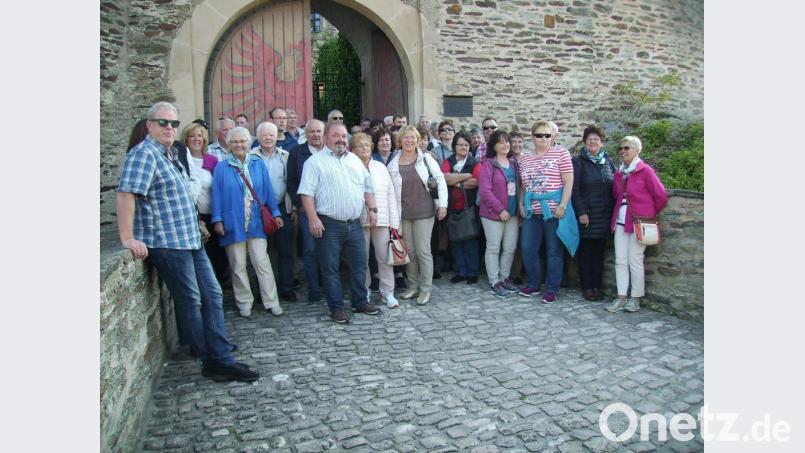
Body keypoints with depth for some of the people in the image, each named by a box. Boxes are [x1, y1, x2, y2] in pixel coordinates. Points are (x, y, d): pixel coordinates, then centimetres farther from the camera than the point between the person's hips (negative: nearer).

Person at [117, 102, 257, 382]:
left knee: (212, 296, 8)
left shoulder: (168, 155, 17)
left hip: (191, 240, 9)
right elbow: (126, 193, -22)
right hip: (168, 243, -9)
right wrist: (127, 238, -27)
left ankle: (221, 359, 13)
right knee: (191, 302, 0)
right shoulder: (145, 153, -11)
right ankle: (212, 361, 12)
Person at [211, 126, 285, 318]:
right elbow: (217, 195, 1)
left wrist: (275, 213, 3)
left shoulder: (258, 164, 7)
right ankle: (244, 303, 18)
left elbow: (268, 190, 6)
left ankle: (271, 302, 5)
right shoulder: (221, 168, 3)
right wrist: (217, 220, -6)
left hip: (256, 222, 0)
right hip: (233, 223, 0)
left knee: (262, 262, -1)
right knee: (238, 265, 7)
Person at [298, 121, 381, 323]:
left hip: (354, 223, 5)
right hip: (329, 224, -5)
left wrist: (372, 209, 8)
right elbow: (307, 193, -11)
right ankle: (336, 307, 14)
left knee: (359, 264, 11)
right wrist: (313, 219, -18)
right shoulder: (315, 161, -4)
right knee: (330, 268, 3)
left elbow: (367, 187, 18)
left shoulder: (355, 160, 15)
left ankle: (361, 302, 26)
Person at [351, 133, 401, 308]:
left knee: (384, 257, 3)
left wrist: (394, 222, 3)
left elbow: (391, 195, 8)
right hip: (359, 220, -2)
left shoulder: (380, 167, 10)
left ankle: (387, 292, 14)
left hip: (381, 219, 2)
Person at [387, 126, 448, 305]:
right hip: (402, 213, 3)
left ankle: (426, 289, 10)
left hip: (424, 211, -2)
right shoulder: (393, 164, 2)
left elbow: (440, 179, -1)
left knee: (423, 251, -1)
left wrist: (442, 204, -7)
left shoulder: (425, 158, -1)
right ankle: (413, 286, 24)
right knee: (409, 251, 10)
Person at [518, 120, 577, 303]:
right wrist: (521, 204, 6)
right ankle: (533, 285, 22)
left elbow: (568, 181, -7)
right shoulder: (524, 159, 12)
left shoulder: (560, 153, -2)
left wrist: (562, 206, -14)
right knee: (528, 248, 5)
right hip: (532, 212, 5)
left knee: (554, 250, 3)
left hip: (553, 211, -5)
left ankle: (552, 289, 13)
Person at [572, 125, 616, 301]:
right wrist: (581, 212, -14)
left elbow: (615, 188, 13)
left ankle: (596, 286, 16)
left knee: (599, 250, 8)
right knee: (585, 251, 2)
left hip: (604, 215, 4)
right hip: (586, 214, -4)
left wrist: (613, 212, 4)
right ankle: (586, 287, 10)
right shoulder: (578, 162, -1)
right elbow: (574, 189, -7)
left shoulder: (608, 162, 12)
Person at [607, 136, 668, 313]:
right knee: (620, 260, 4)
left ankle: (635, 298, 12)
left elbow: (661, 196, -6)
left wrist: (650, 215, 3)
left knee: (634, 260, -1)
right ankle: (621, 298, 11)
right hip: (620, 221, 6)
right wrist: (619, 212, 11)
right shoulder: (618, 173, 10)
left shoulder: (645, 171, -8)